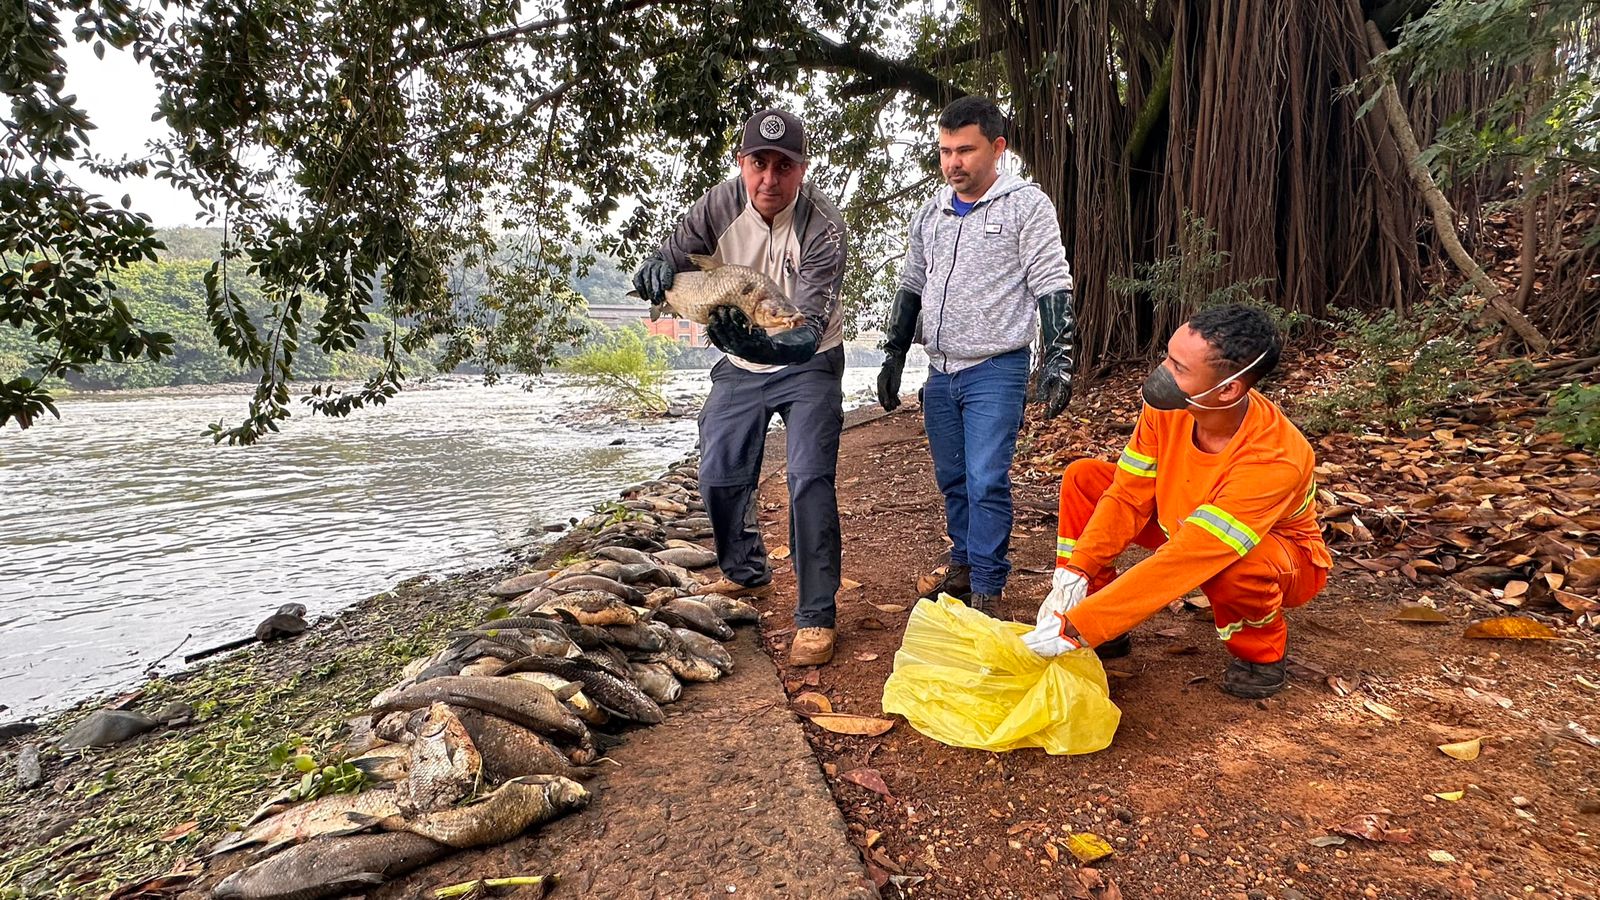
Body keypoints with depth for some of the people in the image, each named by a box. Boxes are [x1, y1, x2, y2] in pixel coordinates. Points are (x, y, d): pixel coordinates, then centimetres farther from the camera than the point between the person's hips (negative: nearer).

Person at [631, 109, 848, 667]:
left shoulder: (823, 226, -25)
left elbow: (810, 328, -33)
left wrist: (768, 344, -55)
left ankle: (816, 616, -6)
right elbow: (673, 257, -10)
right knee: (719, 478, 7)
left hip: (808, 362, -4)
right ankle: (747, 575, 32)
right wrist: (660, 267, -35)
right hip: (739, 366, 5)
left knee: (810, 480, -17)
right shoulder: (720, 204, -14)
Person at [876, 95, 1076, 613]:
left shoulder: (1026, 205, -3)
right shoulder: (931, 213, 13)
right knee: (952, 481, 12)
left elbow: (1052, 286, -8)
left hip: (996, 370, -6)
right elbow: (911, 287, 19)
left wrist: (1057, 359, -16)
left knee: (986, 483, -10)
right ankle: (963, 567, 26)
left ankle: (987, 591, 1)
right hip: (940, 372, 6)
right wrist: (893, 357, 16)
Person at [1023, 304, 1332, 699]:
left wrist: (1074, 627, -45)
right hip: (1186, 520, 5)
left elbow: (1182, 561, -44)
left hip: (1284, 557, -5)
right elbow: (1129, 497, -16)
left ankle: (1262, 653, -6)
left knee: (1232, 563, -42)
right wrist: (1074, 574, -28)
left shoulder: (1276, 460, -39)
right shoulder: (1166, 406, -23)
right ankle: (1107, 630, -5)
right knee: (1083, 477, -13)